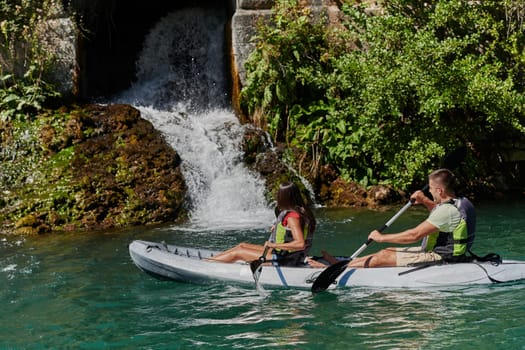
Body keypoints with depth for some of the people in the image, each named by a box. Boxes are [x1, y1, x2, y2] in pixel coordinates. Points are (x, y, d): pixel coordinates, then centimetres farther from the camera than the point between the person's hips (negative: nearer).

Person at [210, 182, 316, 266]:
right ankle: (210, 259, 25)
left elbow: (300, 244, -34)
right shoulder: (301, 211, 5)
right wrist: (278, 227, 12)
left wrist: (274, 245, -28)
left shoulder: (292, 216, -24)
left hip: (282, 260, -9)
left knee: (238, 252, 2)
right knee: (242, 245, 18)